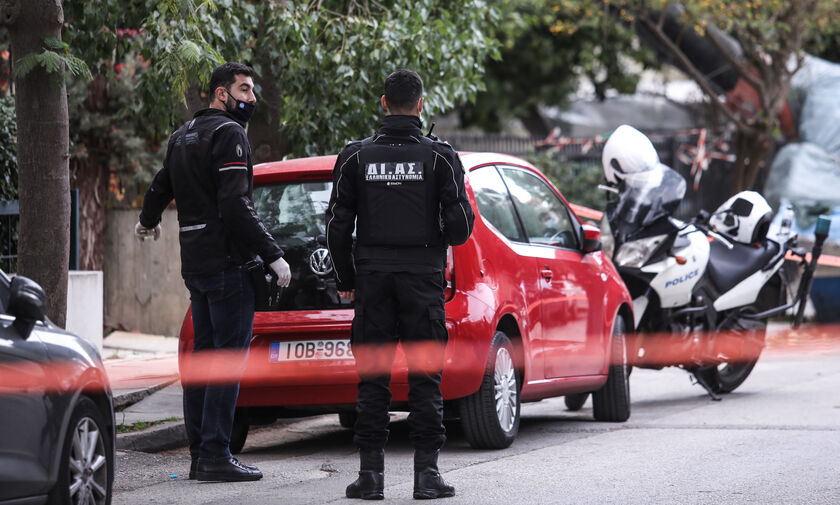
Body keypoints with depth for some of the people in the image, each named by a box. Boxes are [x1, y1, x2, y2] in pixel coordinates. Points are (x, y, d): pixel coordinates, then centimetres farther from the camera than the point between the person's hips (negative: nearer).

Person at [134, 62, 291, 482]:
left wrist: (148, 223, 52)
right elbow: (235, 205, -20)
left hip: (194, 264, 9)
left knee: (203, 354, 12)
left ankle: (200, 454, 14)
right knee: (229, 354, -8)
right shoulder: (228, 133, -11)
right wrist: (273, 255, -19)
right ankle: (215, 455, -11)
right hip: (226, 261, -9)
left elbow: (159, 190, 30)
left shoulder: (182, 136, 17)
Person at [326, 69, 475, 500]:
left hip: (372, 277, 1)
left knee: (372, 380, 4)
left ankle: (370, 473, 2)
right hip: (423, 278, -1)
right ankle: (426, 473, 0)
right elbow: (460, 224, -6)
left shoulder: (356, 156, 3)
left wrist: (345, 279, 12)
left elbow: (338, 224, 2)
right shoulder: (439, 156, -1)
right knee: (425, 378, 2)